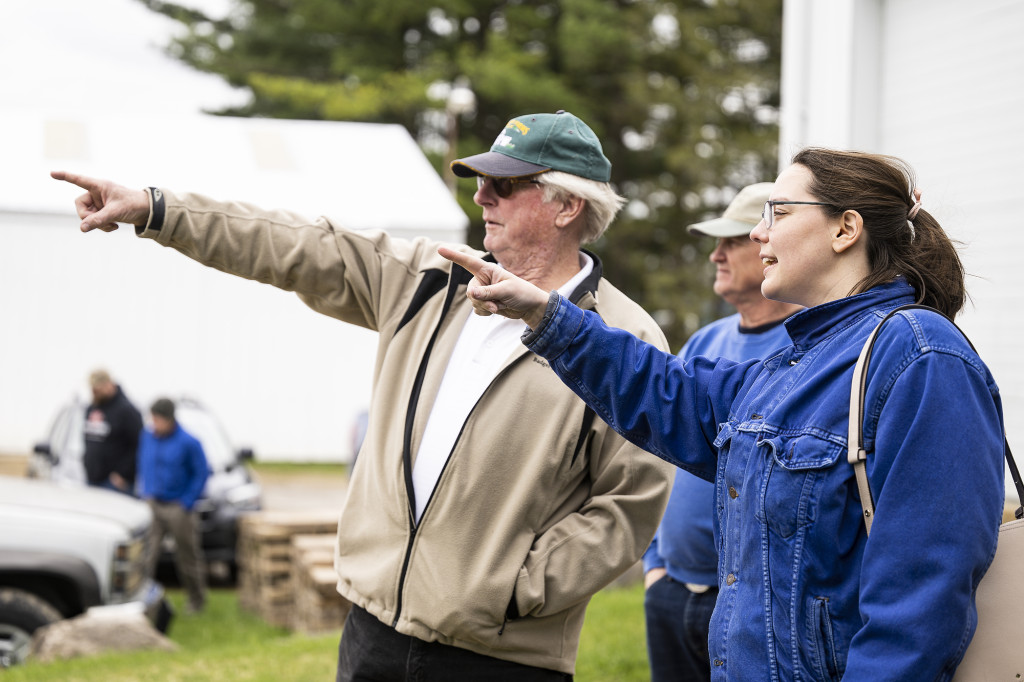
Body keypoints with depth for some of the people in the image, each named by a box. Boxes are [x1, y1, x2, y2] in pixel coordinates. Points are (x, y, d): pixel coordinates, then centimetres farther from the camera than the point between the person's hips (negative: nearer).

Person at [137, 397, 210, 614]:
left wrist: (187, 503, -10)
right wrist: (144, 494, 10)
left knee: (188, 556, 6)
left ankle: (196, 600, 21)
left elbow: (201, 474, -7)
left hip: (179, 508, -4)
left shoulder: (188, 443, -11)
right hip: (151, 505, 4)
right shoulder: (147, 437, 5)